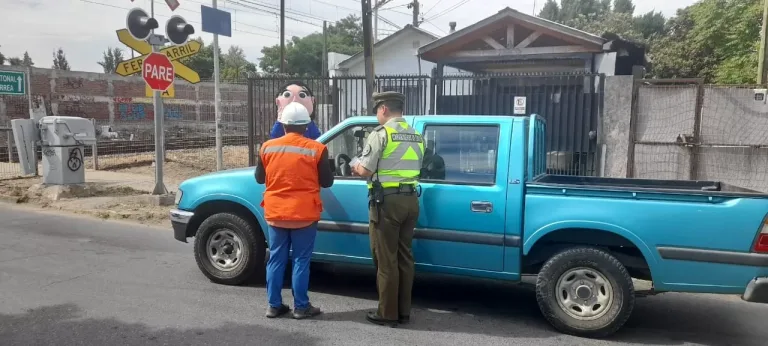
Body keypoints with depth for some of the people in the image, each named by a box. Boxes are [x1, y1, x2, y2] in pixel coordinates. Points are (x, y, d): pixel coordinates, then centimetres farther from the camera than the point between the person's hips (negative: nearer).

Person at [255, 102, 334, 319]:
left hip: (275, 213, 3)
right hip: (304, 214, -3)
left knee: (276, 259, 12)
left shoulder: (267, 147, 1)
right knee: (301, 260, 5)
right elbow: (327, 182, -1)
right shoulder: (316, 149, -8)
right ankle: (301, 307, 11)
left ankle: (274, 305, 18)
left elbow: (259, 178, 12)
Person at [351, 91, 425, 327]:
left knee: (386, 260, 1)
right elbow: (412, 168, 14)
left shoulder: (381, 133, -8)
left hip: (387, 201, -7)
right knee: (404, 256, 14)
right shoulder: (416, 136, 13)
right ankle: (404, 311, 22)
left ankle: (388, 314, 10)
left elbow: (365, 170, -11)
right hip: (410, 200, 7)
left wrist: (356, 166, 10)